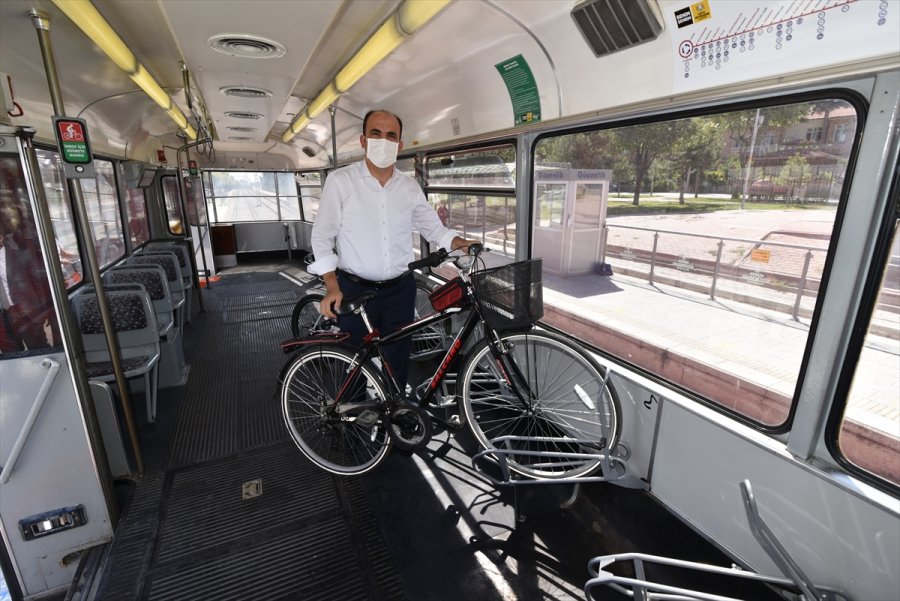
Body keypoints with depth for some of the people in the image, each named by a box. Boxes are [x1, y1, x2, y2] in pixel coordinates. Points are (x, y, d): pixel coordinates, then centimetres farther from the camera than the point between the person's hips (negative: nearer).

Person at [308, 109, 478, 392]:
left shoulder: (409, 186, 5)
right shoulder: (340, 181, -6)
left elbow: (433, 228, 10)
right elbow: (322, 236, -4)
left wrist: (459, 243, -10)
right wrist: (332, 287, -13)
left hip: (400, 290, 3)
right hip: (355, 290, -2)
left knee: (397, 362, 12)